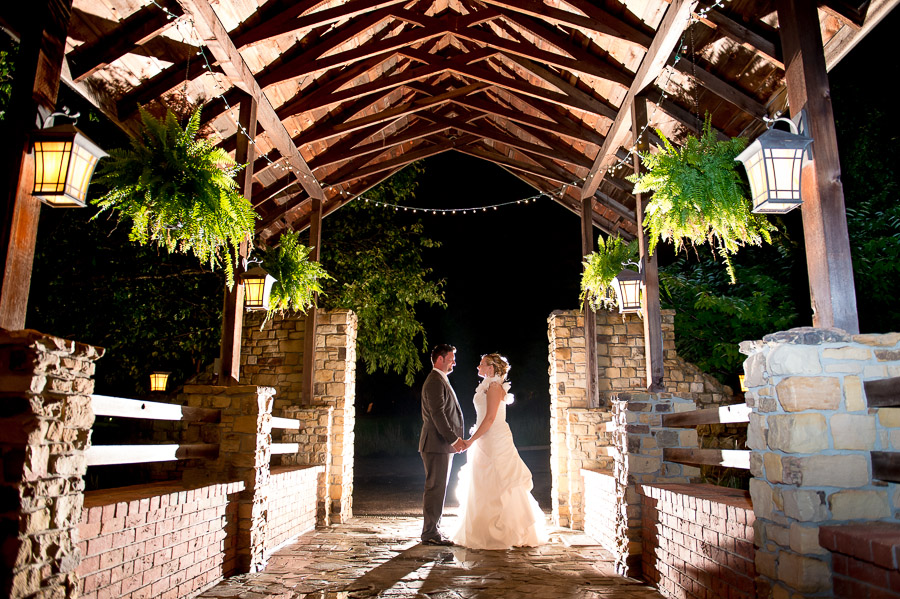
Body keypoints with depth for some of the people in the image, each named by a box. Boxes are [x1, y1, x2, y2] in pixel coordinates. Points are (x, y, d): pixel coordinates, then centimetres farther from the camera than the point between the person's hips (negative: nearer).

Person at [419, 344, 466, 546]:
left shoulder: (441, 381, 20)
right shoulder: (435, 381, -13)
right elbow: (437, 415, -21)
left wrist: (455, 439, 16)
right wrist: (453, 439, -20)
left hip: (443, 445, 11)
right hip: (437, 445, -11)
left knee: (438, 489, 13)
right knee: (435, 488, -6)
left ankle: (432, 530, 20)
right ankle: (430, 533, 1)